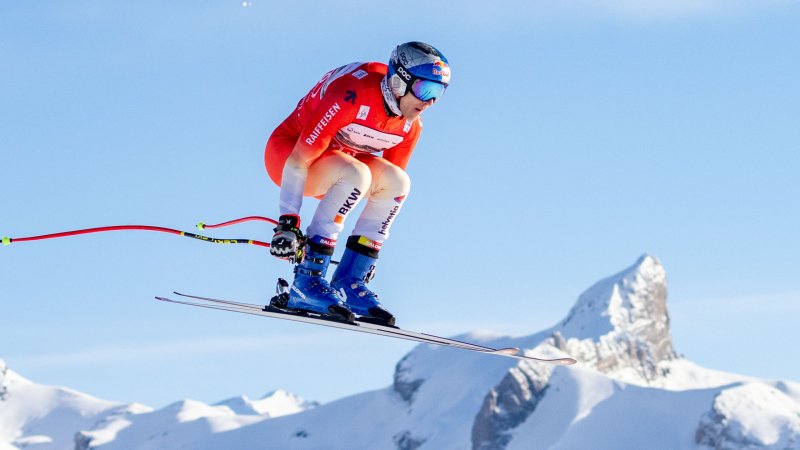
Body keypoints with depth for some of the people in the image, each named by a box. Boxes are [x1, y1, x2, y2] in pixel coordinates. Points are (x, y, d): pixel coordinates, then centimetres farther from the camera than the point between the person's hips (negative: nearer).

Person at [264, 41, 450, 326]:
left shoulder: (410, 126, -6)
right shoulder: (351, 97, -30)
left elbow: (389, 188, 4)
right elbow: (298, 162, -30)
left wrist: (369, 245, 4)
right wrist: (287, 223, -32)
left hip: (336, 159, 7)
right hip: (287, 152, -7)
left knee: (398, 182, -17)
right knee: (356, 173, -34)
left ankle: (350, 283, -15)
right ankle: (307, 281, -32)